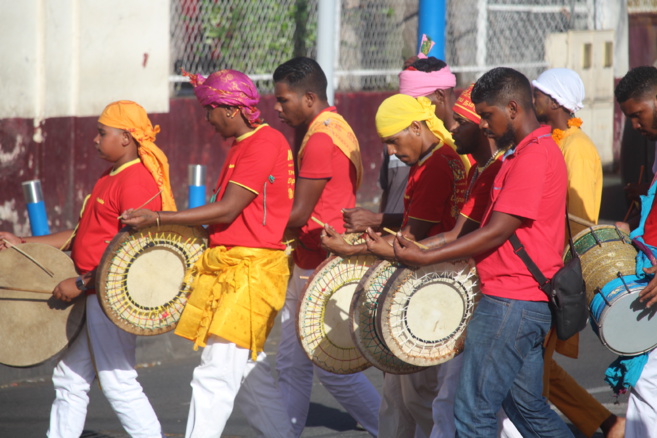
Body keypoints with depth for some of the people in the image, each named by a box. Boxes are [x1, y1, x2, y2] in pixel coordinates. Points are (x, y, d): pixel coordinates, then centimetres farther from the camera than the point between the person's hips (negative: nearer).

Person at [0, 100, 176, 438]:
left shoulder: (136, 182, -17)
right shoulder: (110, 179, 16)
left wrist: (82, 283, -21)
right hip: (92, 297, 11)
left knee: (117, 382, -9)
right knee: (70, 380, 14)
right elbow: (85, 235, 20)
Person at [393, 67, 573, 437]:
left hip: (511, 303, -11)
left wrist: (425, 257, -17)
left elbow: (496, 233, -19)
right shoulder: (534, 151, 18)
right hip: (528, 300, 11)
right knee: (526, 405, 16)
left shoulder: (534, 156, -15)